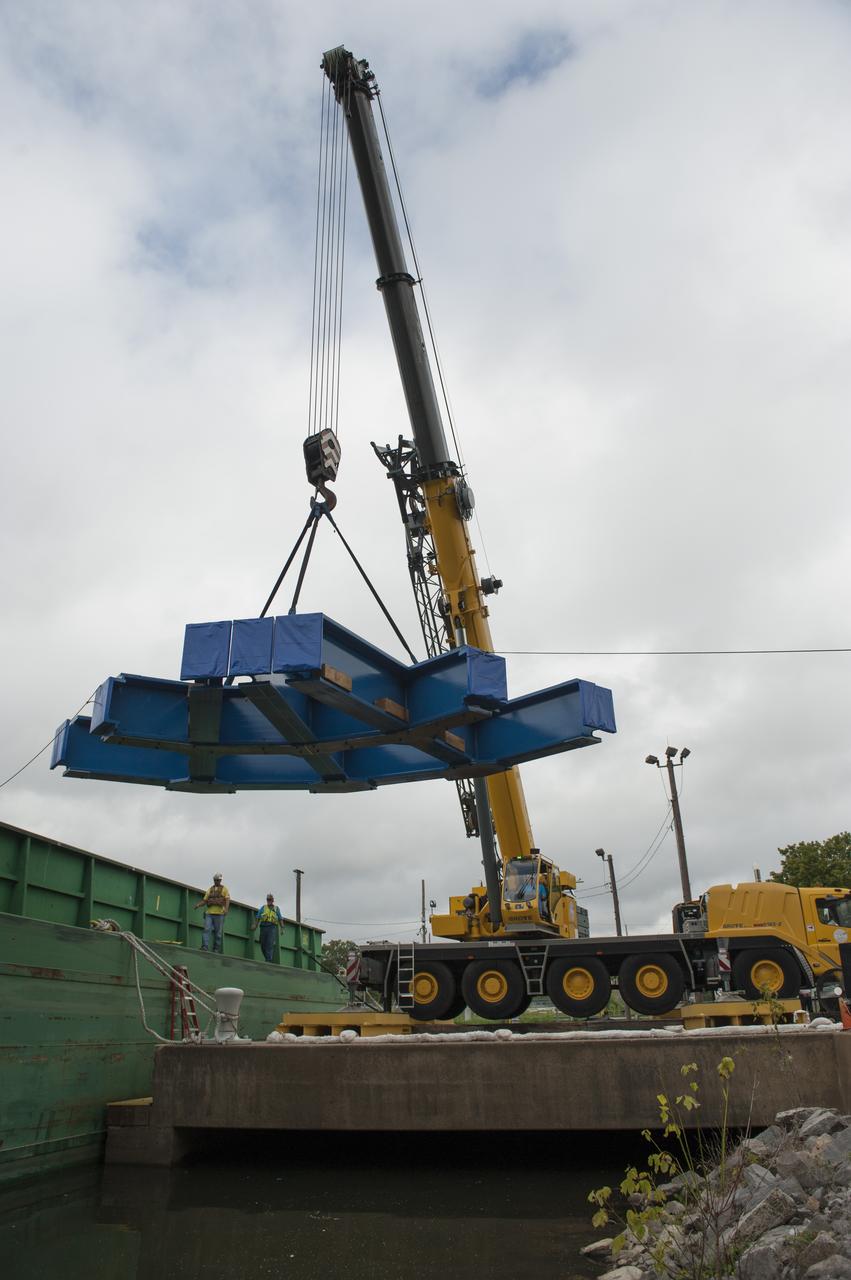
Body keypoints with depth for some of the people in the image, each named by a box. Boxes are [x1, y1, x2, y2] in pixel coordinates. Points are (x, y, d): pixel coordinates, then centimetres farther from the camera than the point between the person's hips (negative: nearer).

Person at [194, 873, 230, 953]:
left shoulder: (224, 889, 8)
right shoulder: (210, 890, 18)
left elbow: (227, 900, -6)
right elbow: (204, 900, 15)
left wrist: (226, 908, -24)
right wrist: (198, 905, -5)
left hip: (219, 914, -3)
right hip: (209, 913, 3)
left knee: (218, 933, -1)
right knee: (207, 930, -12)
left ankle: (216, 949, 5)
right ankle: (205, 947, -18)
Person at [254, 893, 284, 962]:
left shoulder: (276, 909, 18)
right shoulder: (263, 908, 18)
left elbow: (280, 919, 13)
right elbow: (257, 918, 10)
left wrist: (282, 928, 0)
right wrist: (255, 926, -5)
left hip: (272, 928, -2)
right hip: (263, 927, 2)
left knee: (270, 944, -16)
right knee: (263, 945, 1)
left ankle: (268, 961, -20)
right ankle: (270, 960, 17)